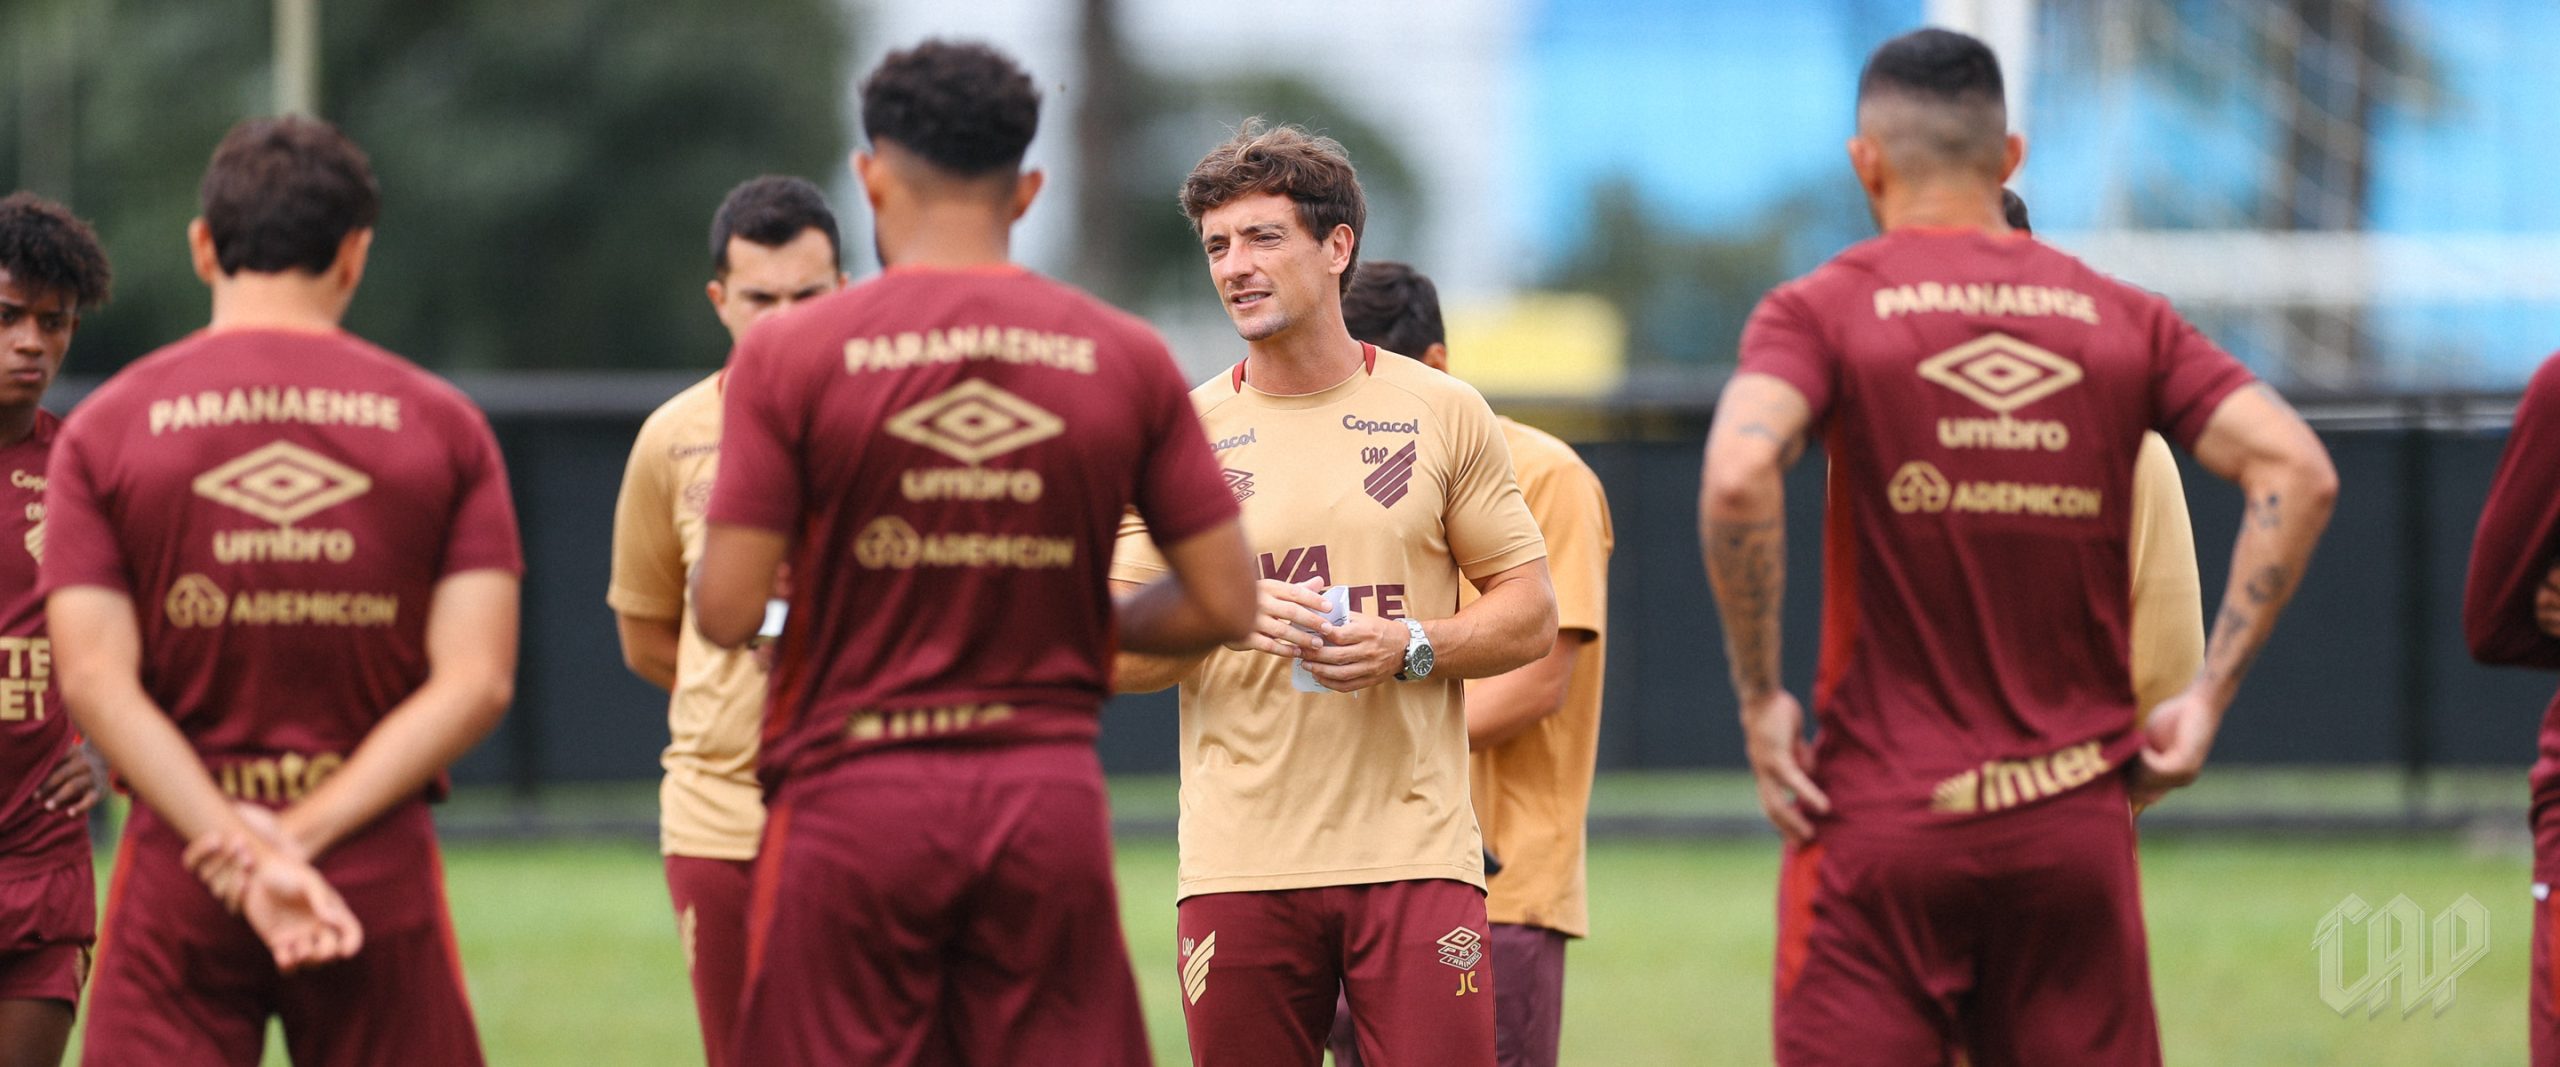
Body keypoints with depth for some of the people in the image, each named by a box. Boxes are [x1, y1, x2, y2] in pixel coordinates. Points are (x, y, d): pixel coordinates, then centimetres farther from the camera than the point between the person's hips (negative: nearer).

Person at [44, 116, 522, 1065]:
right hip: (383, 879, 0)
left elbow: (94, 679, -7)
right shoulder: (441, 424, 4)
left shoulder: (105, 428, 3)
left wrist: (245, 850, -13)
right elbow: (476, 681, -4)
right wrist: (306, 834, -9)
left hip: (178, 879, 0)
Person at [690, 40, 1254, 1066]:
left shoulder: (788, 352, -5)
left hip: (853, 798, -2)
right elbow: (1224, 603, 3)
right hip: (1053, 805, 2)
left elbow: (726, 613, -8)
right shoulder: (1124, 357, 3)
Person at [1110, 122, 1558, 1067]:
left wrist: (1409, 648, -10)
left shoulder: (1442, 414, 7)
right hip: (1240, 864, 1)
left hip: (1412, 845, -1)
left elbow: (1530, 615, 8)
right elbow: (1110, 654, 5)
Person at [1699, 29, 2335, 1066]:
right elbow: (2296, 470, -1)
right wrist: (2208, 693, 2)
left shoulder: (1821, 310, -1)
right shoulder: (2121, 318, 9)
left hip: (1879, 824, -3)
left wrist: (1760, 698, -10)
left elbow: (1738, 475, -20)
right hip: (2076, 823, 3)